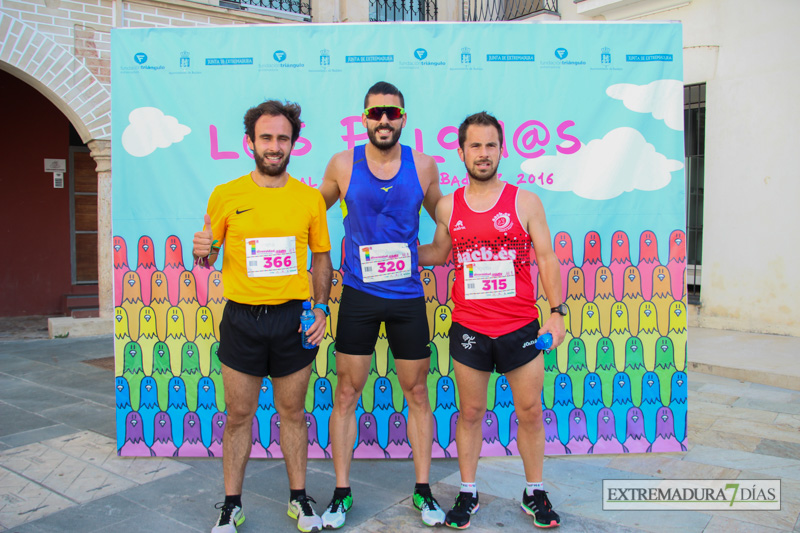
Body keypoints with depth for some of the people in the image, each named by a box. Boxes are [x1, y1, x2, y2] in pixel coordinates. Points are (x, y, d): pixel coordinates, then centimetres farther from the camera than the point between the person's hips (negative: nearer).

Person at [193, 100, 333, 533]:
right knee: (238, 415, 10)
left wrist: (320, 307, -2)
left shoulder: (310, 198, 2)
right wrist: (202, 253, -16)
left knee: (293, 412, 13)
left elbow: (320, 256, 10)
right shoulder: (225, 195, 0)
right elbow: (207, 257, 8)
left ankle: (298, 498, 30)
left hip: (293, 319, 1)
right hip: (241, 319, 0)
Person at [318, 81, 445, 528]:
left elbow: (445, 217, 17)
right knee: (347, 394, 4)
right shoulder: (343, 164, 0)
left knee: (418, 393, 8)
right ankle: (342, 493, 20)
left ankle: (423, 491, 24)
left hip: (407, 296, 1)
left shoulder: (423, 165, 2)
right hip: (358, 295, 0)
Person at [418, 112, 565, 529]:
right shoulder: (448, 206, 4)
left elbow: (546, 258, 1)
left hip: (520, 327, -1)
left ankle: (534, 493, 30)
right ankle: (467, 494, 28)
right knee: (470, 413, 11)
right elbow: (439, 252, 19)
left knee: (530, 412, 10)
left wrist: (557, 311, -6)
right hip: (468, 329, 1)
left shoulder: (525, 201, -1)